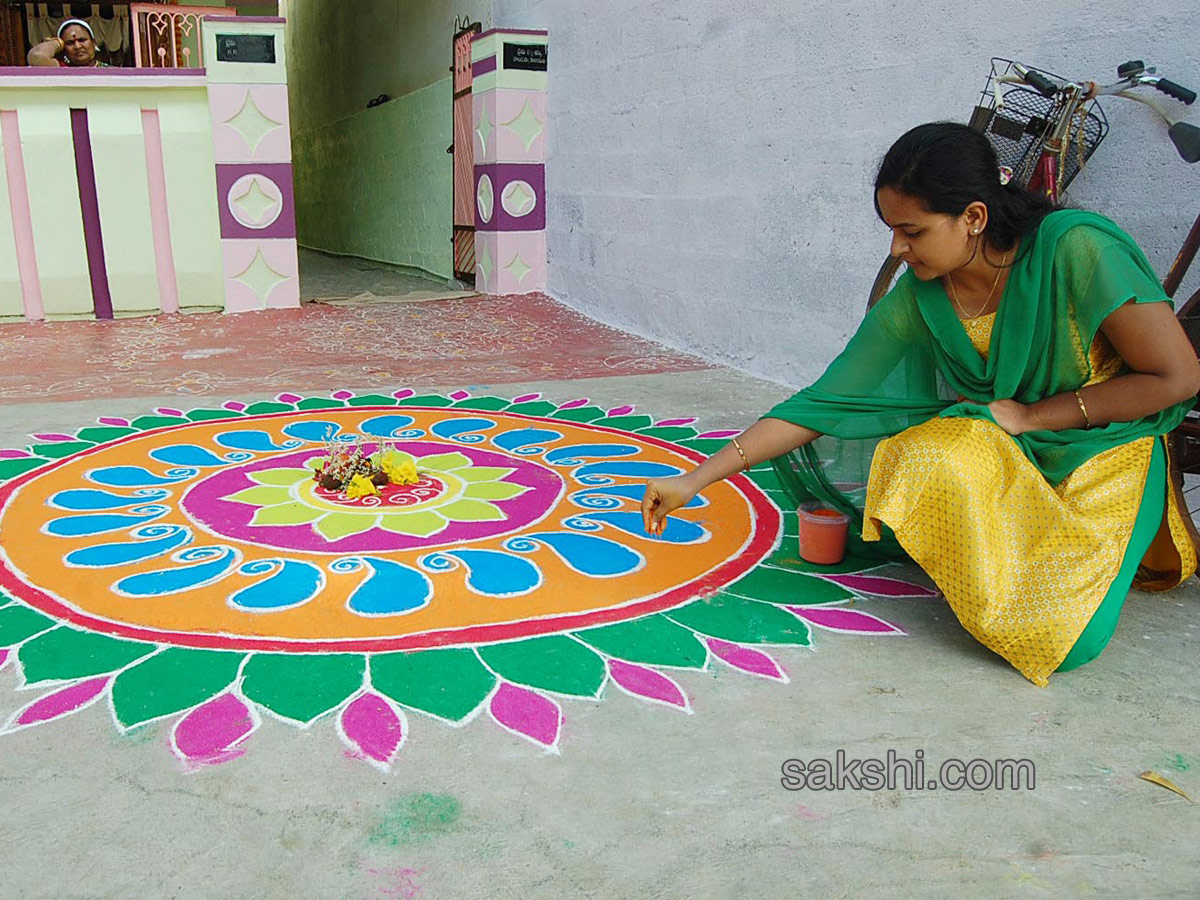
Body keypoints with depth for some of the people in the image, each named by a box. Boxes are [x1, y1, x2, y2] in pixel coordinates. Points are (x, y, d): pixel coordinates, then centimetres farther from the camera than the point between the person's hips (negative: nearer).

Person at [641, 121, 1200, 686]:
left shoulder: (1074, 248, -23)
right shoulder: (919, 296, -11)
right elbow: (825, 401, -11)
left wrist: (1027, 415, -18)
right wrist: (693, 481, -15)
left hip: (1102, 455, -3)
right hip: (996, 451, 4)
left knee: (1062, 636, -27)